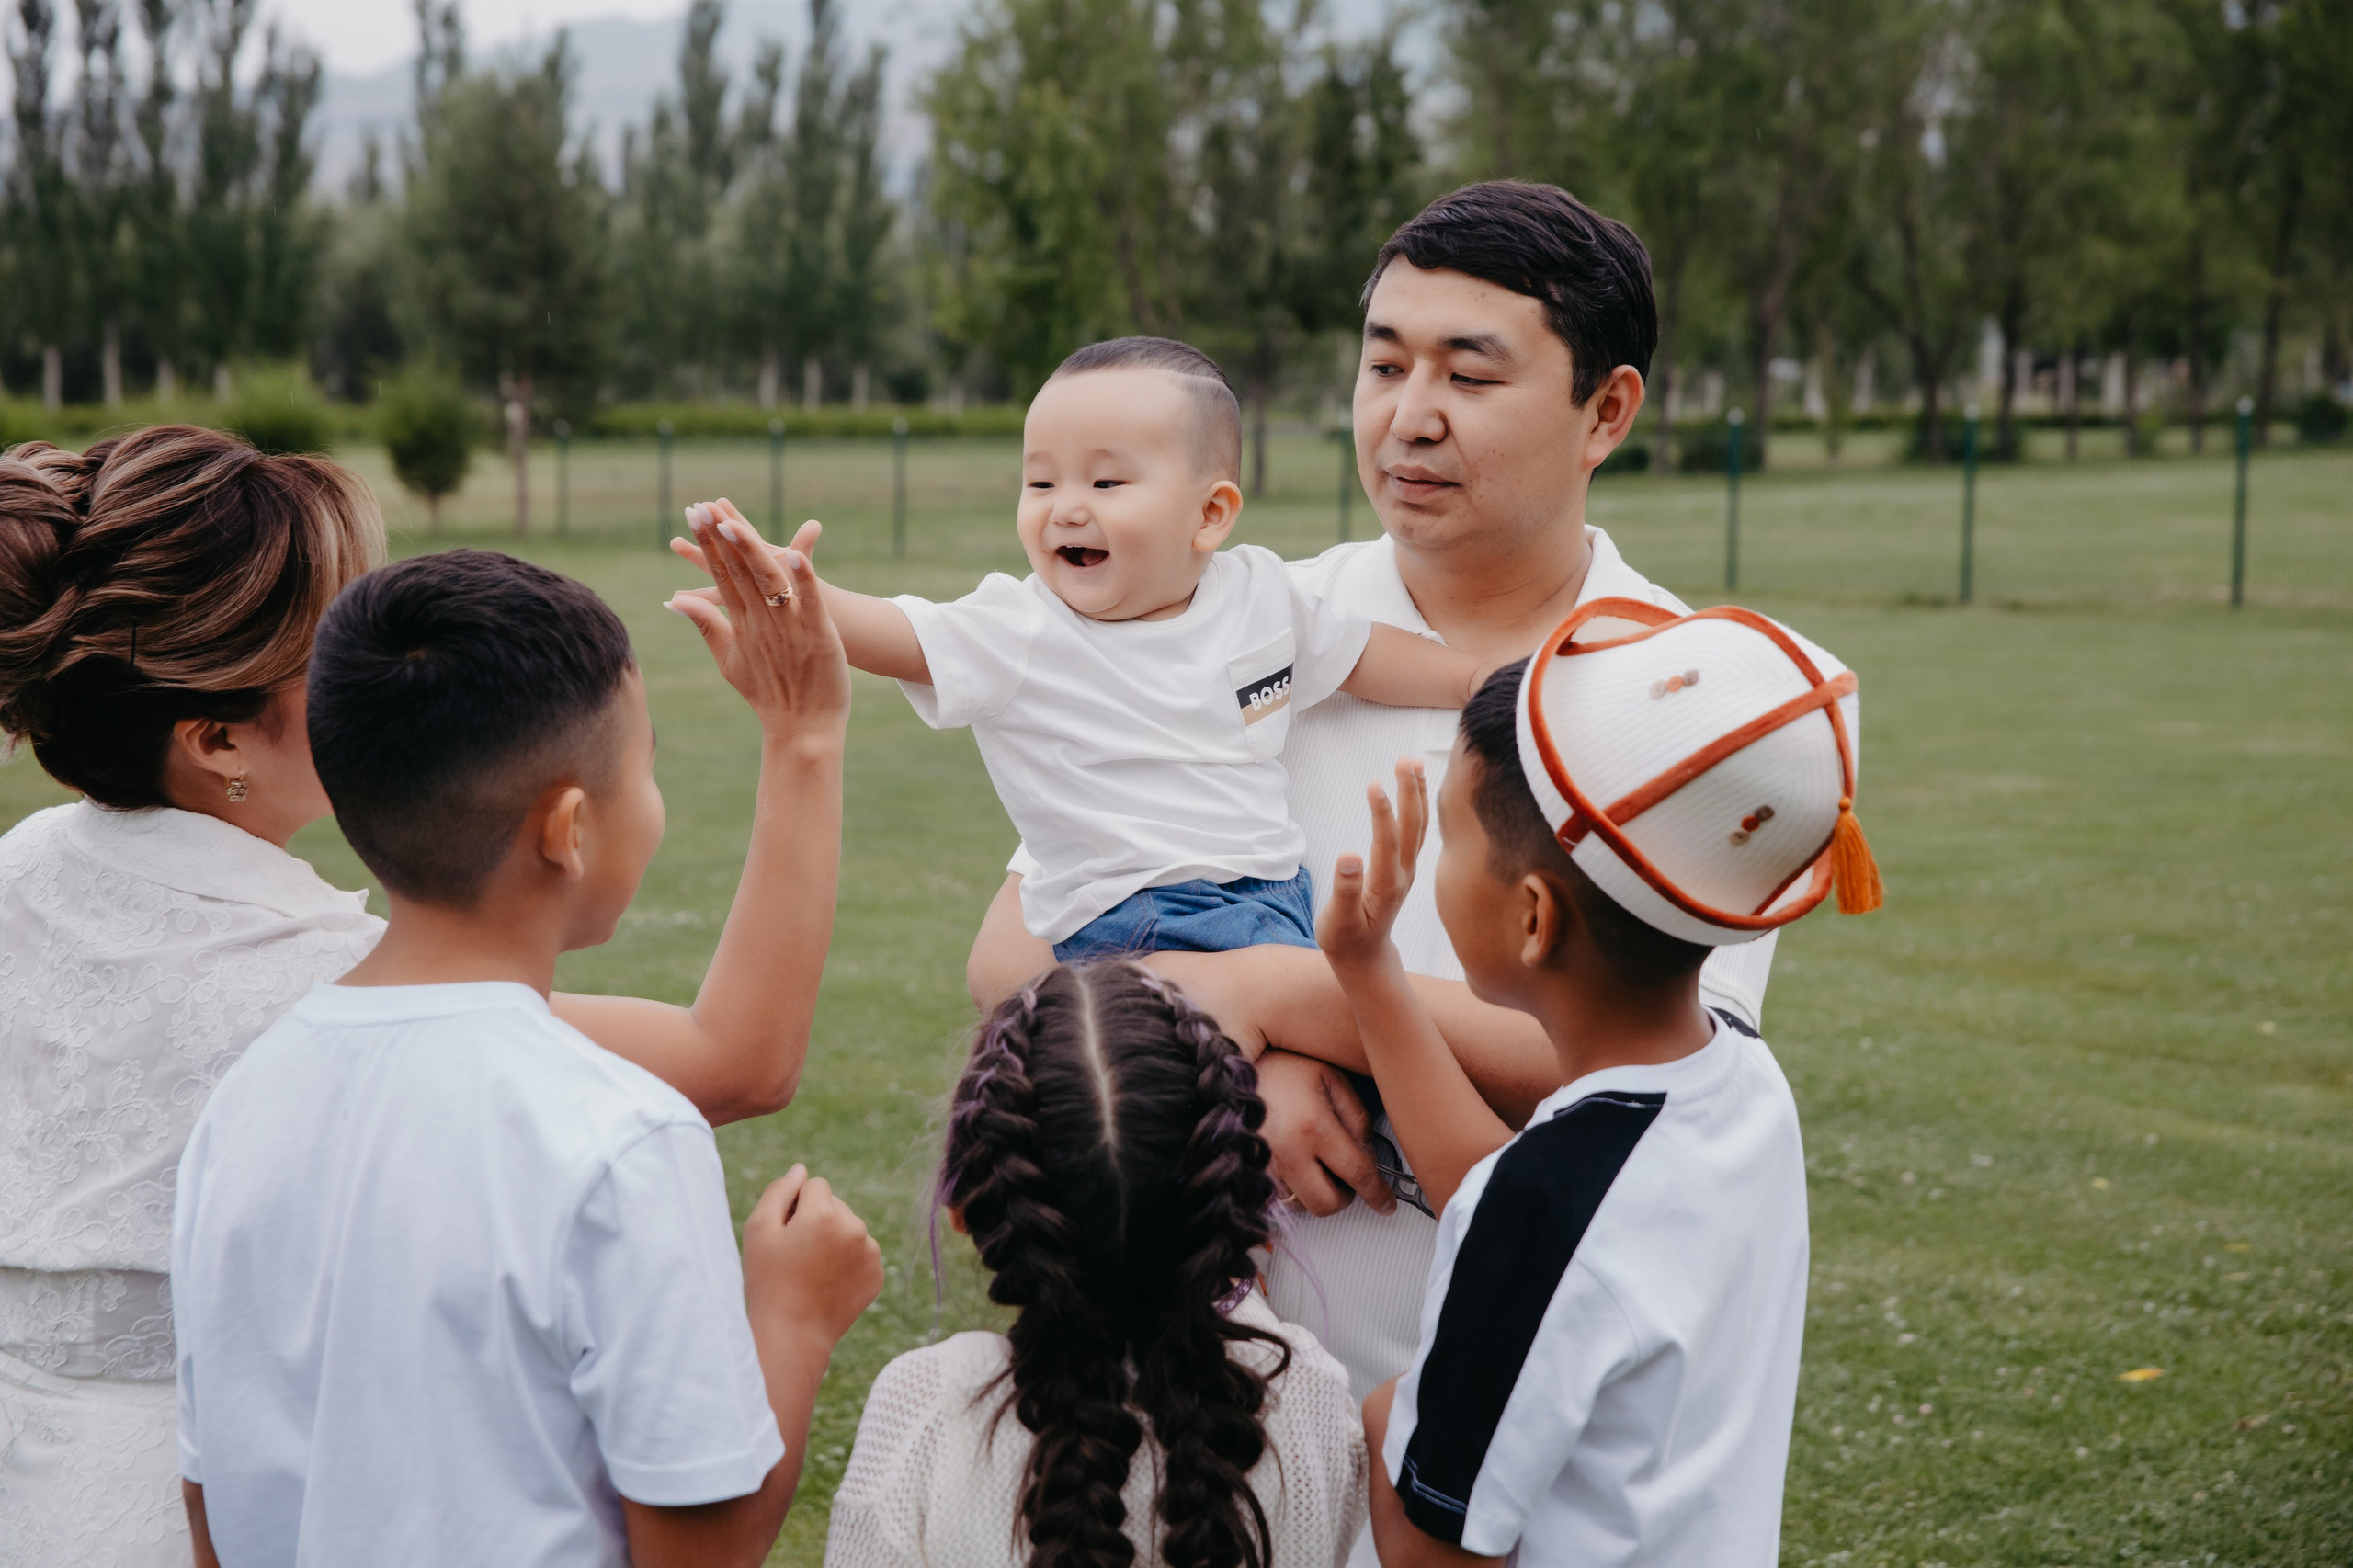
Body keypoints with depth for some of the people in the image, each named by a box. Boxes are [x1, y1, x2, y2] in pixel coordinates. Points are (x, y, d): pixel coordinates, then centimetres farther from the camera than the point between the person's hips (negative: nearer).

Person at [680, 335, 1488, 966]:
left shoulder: (1259, 592, 10)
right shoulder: (1020, 632, -3)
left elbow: (1363, 656, 27)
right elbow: (888, 634, -15)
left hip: (1279, 903, 5)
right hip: (1131, 930, -5)